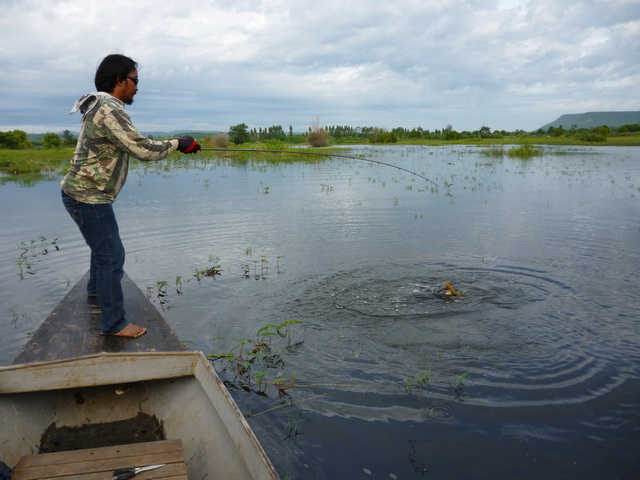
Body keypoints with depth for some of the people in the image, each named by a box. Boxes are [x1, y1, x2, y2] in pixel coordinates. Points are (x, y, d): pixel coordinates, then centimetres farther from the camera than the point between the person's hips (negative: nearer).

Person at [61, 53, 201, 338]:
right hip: (88, 197, -11)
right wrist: (178, 144, -14)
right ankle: (114, 323, 1)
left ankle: (96, 288, 51)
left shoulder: (101, 106, 12)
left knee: (103, 243, 28)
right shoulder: (109, 109, -20)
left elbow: (132, 145, 19)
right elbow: (142, 150, -25)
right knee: (111, 255, -6)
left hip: (84, 193, 11)